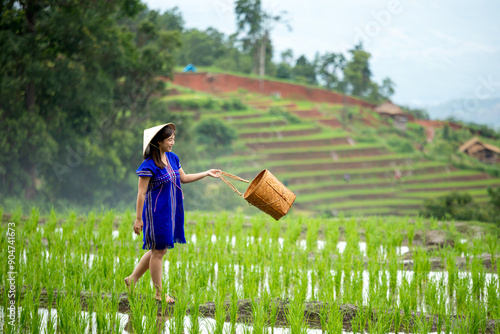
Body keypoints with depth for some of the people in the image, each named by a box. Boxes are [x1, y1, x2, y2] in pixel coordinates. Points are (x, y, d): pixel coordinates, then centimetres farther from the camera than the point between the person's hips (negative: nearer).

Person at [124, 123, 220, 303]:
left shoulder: (172, 158, 6)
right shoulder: (149, 164, -18)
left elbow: (183, 178, 20)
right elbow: (141, 192, -16)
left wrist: (207, 173, 18)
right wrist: (138, 218, -16)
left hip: (170, 211, 8)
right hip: (156, 212, -8)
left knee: (158, 249, 15)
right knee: (158, 251, 2)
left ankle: (132, 279, 27)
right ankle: (159, 293, 14)